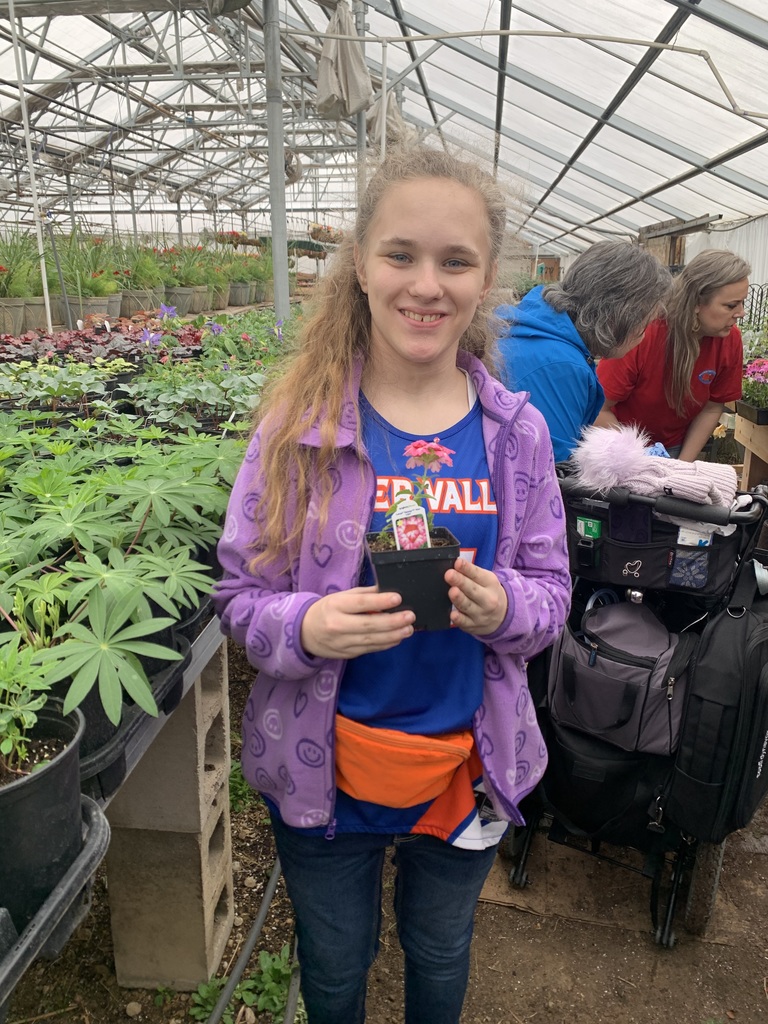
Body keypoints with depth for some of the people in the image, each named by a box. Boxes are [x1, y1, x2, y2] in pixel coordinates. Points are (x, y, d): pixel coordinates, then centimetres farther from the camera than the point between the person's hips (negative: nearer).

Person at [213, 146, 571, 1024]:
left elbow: (551, 590, -1)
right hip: (324, 763, -1)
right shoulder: (300, 423, -14)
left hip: (468, 762, 2)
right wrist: (306, 627, -29)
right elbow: (240, 595, -9)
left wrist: (502, 606, -23)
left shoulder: (516, 431, -8)